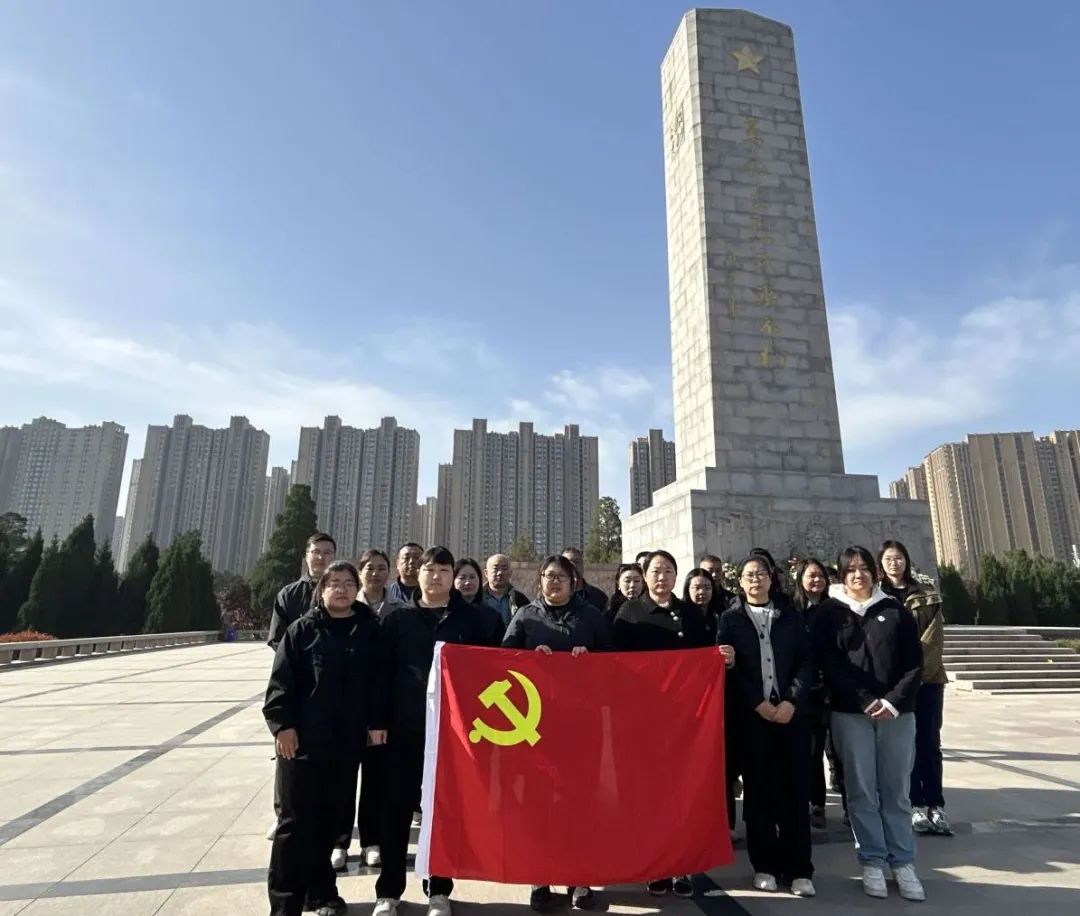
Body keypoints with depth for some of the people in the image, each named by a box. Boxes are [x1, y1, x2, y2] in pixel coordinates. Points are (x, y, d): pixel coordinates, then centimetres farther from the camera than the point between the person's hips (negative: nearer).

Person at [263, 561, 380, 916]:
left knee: (328, 819, 15)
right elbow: (281, 681, -5)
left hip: (347, 742, 2)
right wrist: (283, 724, -11)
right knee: (296, 821, 4)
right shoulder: (302, 629, -3)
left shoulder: (369, 630, 3)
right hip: (302, 740, -2)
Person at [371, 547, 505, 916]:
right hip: (405, 727, 1)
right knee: (397, 809, 8)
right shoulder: (397, 618, 3)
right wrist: (379, 720, -4)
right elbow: (382, 671, 1)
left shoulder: (472, 618, 2)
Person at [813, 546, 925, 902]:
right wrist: (867, 701, -13)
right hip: (850, 713, -1)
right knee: (862, 791, 4)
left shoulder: (895, 610, 7)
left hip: (897, 711, 1)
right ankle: (872, 862, 15)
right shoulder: (829, 612, 2)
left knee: (896, 791, 7)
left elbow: (914, 662, 3)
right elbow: (830, 664, -4)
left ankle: (903, 863, 18)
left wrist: (893, 702, -9)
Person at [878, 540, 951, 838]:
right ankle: (917, 806, 8)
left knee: (929, 742, 2)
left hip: (927, 678, 1)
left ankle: (936, 806, 8)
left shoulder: (927, 598, 8)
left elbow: (933, 640, -1)